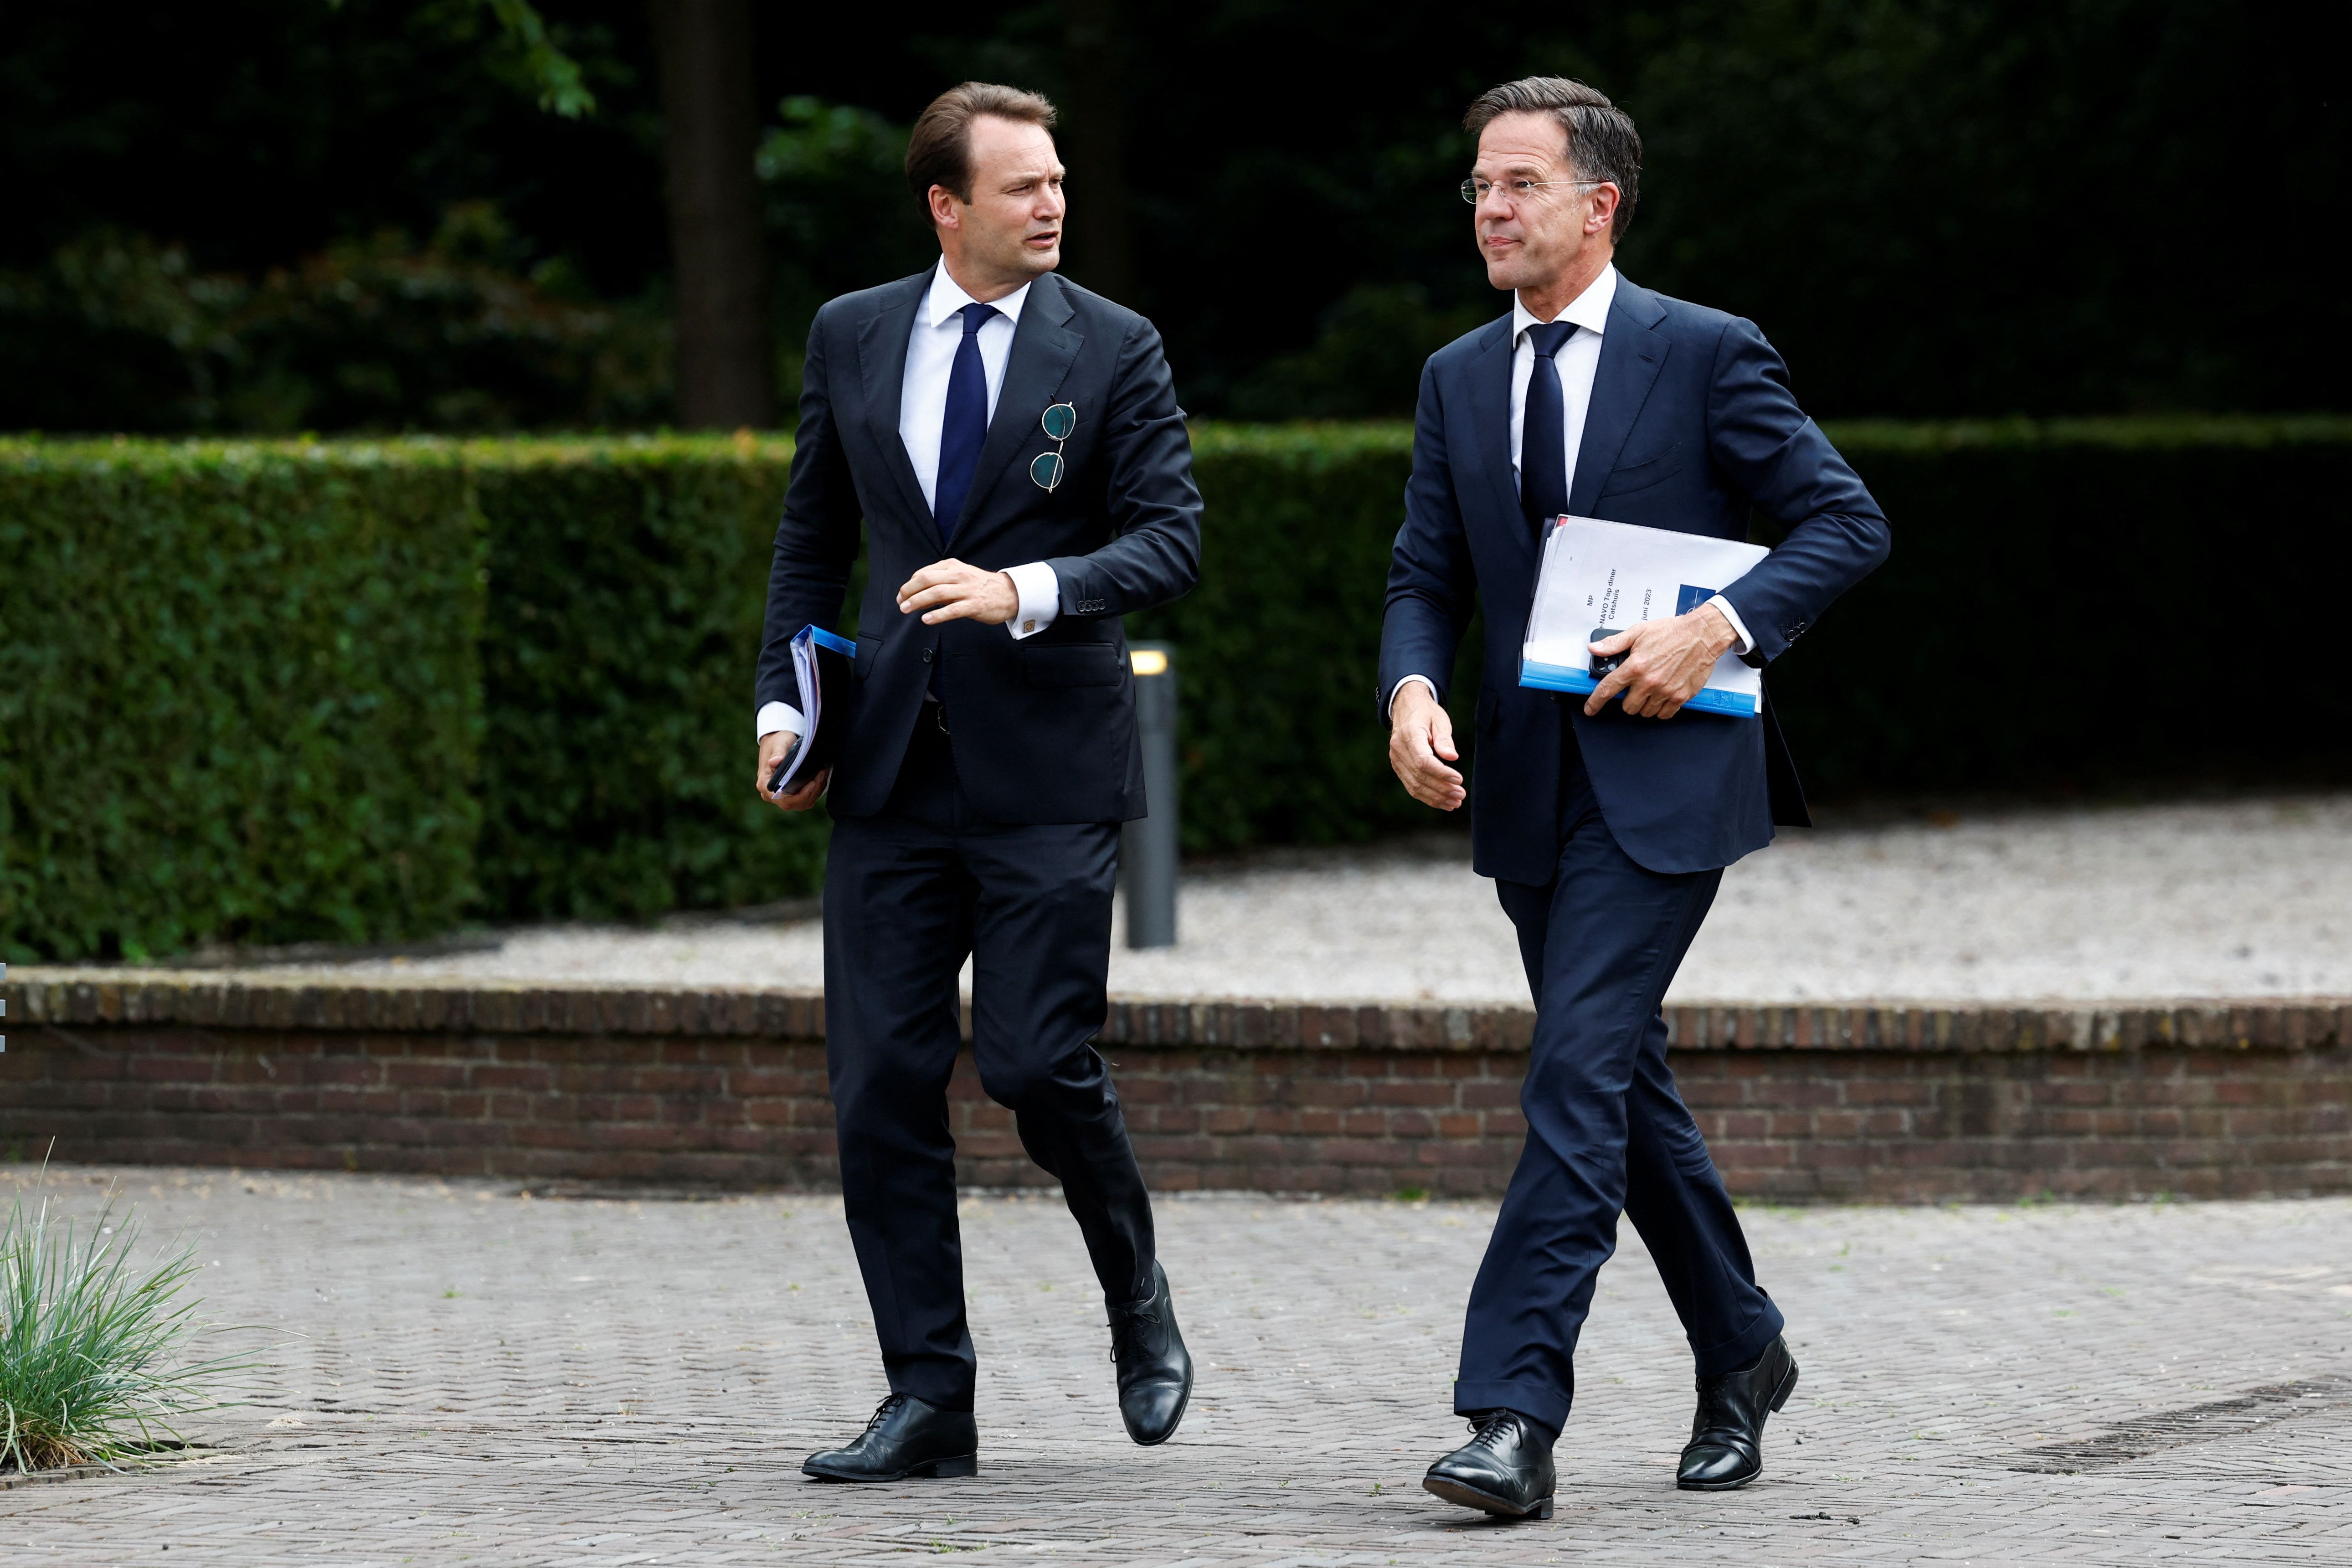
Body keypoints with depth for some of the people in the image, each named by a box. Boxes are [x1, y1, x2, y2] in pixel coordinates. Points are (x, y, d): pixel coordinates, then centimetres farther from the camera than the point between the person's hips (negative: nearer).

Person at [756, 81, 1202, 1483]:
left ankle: (1137, 1296, 20)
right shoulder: (854, 338, 9)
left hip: (1046, 770, -3)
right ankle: (929, 1405, 5)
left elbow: (1171, 539, -6)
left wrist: (1026, 592, -21)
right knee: (883, 1084, -1)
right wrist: (785, 698, 7)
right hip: (894, 771, 3)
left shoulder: (1112, 350, 0)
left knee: (1039, 1063, -10)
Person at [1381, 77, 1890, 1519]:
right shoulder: (1461, 381, 11)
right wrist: (1414, 686, -11)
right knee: (1625, 1085, 13)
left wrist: (1723, 628, -18)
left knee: (1578, 1072, -16)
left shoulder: (1708, 356, -5)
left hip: (1665, 771, -6)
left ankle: (1515, 1413, -20)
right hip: (1527, 786, 6)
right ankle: (1742, 1357, 31)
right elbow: (1428, 576, 11)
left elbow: (1846, 522, -4)